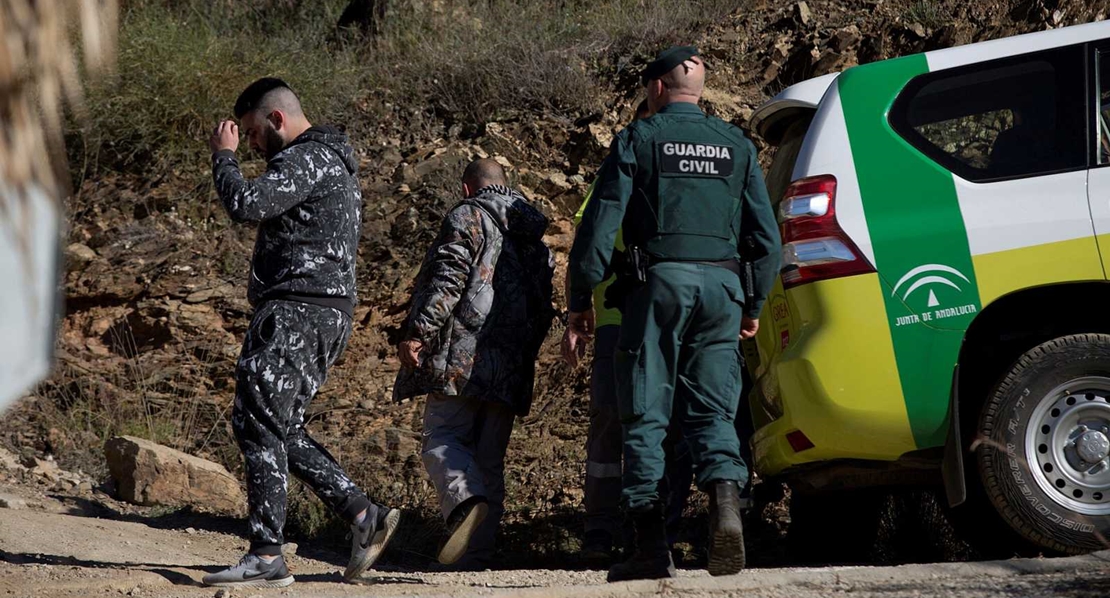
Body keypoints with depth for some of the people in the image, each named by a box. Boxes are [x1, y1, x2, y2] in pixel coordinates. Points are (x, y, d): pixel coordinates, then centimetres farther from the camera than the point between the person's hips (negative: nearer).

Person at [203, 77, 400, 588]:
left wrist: (224, 156, -7)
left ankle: (267, 556, -12)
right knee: (281, 430, 12)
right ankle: (363, 516, 6)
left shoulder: (307, 159, -10)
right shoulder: (332, 164, 24)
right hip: (326, 315, 11)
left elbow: (245, 205, -22)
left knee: (257, 425, -10)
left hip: (297, 311, -11)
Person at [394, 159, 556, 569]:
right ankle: (476, 557, 5)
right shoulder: (536, 238, 22)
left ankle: (466, 502, -36)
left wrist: (418, 332, -17)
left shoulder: (468, 217, 0)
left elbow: (448, 280, -14)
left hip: (462, 357, -6)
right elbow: (544, 310, 23)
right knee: (490, 459, 8)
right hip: (511, 372, 6)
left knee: (443, 440, -7)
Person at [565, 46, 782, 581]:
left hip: (659, 279, -3)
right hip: (721, 285, 3)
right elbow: (767, 236, 13)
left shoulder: (638, 139, 4)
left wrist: (580, 301, 4)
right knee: (712, 412, 6)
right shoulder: (736, 145, 15)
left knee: (645, 416, 1)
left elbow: (600, 225, -2)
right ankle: (725, 502, -21)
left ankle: (652, 546, -6)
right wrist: (754, 305, 23)